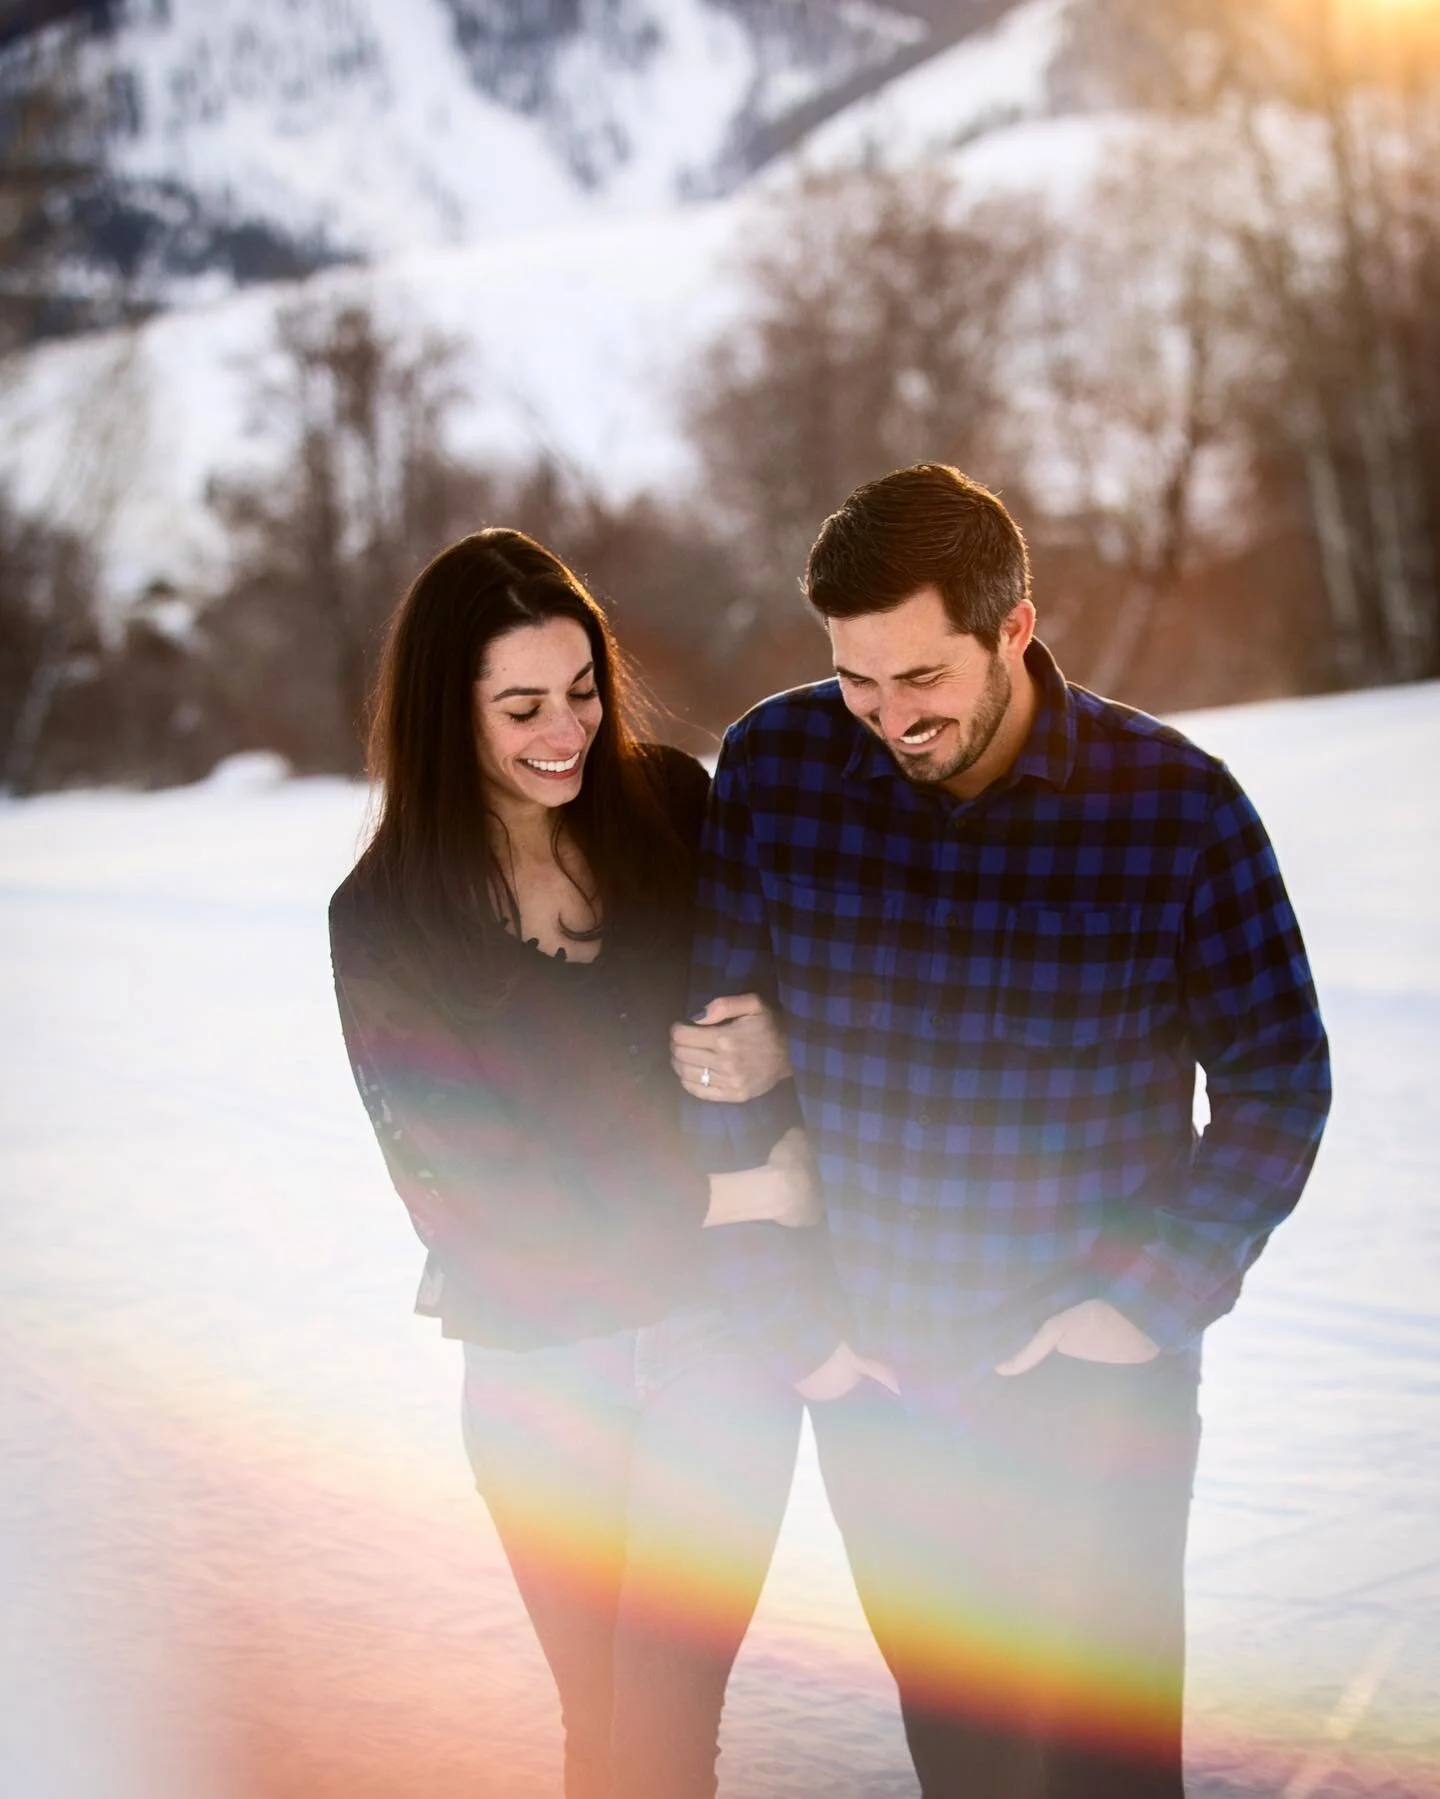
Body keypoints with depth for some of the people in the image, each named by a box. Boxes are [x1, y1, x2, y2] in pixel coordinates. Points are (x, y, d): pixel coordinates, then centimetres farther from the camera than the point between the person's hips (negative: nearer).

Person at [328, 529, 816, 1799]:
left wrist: (780, 1049, -16)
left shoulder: (675, 808, -4)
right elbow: (485, 1180, -9)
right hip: (539, 1359, 0)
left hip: (720, 1328, 0)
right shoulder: (386, 922, -8)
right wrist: (719, 1193, -11)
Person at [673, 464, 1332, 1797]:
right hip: (875, 1379, 2)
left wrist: (1137, 1308, -10)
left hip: (1098, 1386, -2)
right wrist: (795, 1323, -2)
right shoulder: (774, 770, -8)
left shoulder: (1174, 805, -13)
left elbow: (1276, 1087, -4)